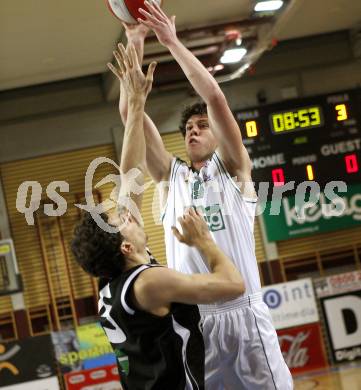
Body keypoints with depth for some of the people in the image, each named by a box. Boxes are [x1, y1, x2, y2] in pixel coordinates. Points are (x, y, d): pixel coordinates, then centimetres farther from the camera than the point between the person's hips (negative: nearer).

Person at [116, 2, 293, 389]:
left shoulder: (233, 168, 9)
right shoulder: (170, 176, 16)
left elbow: (215, 97, -3)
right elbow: (129, 113, 8)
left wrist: (171, 41, -3)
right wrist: (135, 44, 3)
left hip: (243, 313, -3)